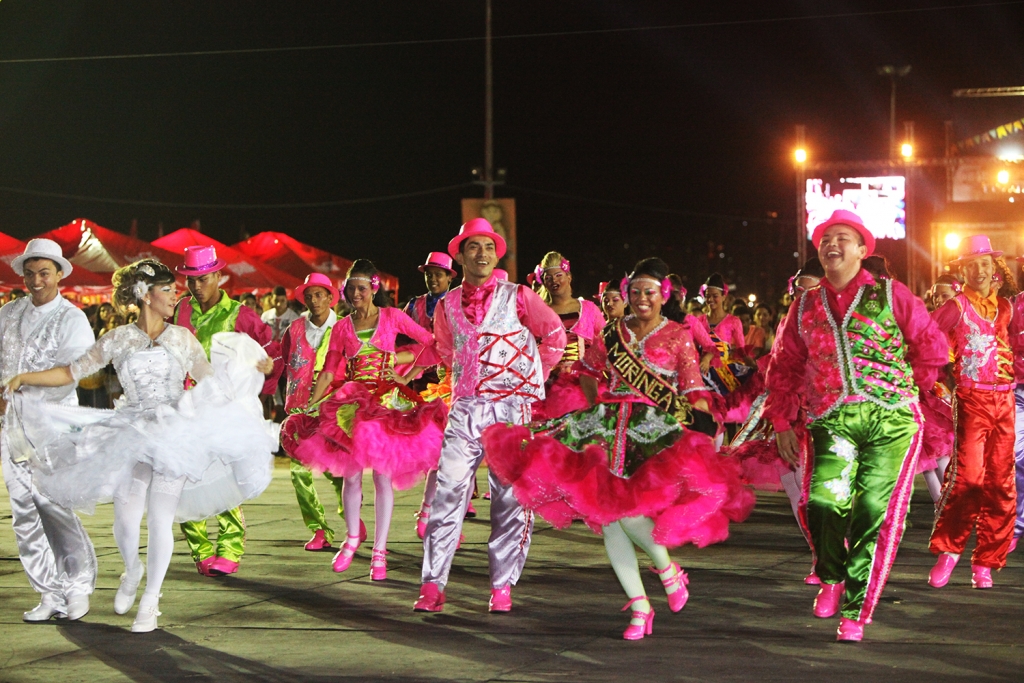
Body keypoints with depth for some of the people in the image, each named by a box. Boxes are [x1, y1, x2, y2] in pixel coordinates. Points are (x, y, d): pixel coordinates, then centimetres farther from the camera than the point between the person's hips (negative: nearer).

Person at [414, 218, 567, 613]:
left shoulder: (517, 297, 2)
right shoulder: (447, 306, 11)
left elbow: (555, 335, 11)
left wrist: (531, 380, 11)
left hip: (512, 408, -2)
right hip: (464, 409, 2)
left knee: (510, 498, -2)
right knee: (448, 492, -7)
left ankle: (502, 585, 7)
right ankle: (433, 584, -5)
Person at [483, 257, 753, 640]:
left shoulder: (678, 337, 5)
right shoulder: (612, 333, 13)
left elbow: (695, 393, 0)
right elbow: (588, 371, 28)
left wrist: (701, 433, -11)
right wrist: (598, 408, 18)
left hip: (655, 432, -4)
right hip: (612, 428, 4)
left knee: (625, 507, -24)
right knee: (605, 513, -6)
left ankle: (666, 567, 4)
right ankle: (640, 607, 1)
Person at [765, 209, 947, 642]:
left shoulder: (889, 295, 6)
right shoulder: (805, 306, 16)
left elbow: (932, 347, 11)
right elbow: (784, 367, 20)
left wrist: (904, 391, 11)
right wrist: (782, 422, 14)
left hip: (891, 419, -1)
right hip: (832, 422, 2)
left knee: (874, 510, -8)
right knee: (824, 500, -19)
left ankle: (855, 612, 3)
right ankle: (832, 577, 12)